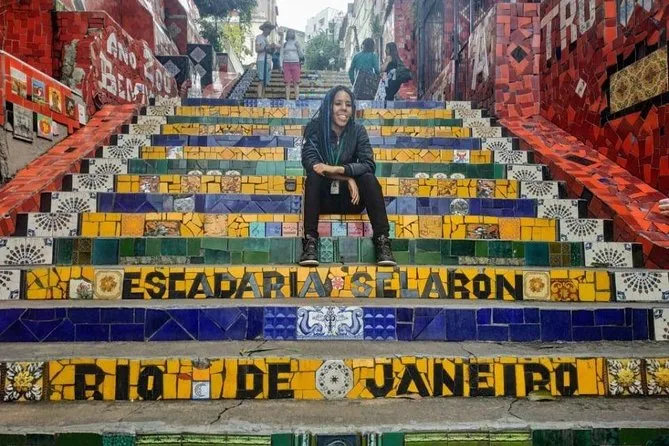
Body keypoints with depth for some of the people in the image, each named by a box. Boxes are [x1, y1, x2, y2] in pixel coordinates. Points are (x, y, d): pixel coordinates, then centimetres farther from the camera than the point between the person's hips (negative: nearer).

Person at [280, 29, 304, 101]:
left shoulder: (296, 43, 10)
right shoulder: (284, 44, 13)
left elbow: (301, 55, 6)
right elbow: (281, 55, 11)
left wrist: (298, 47, -9)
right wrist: (281, 65, 0)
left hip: (295, 64, -1)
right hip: (287, 64, 1)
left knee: (296, 83, -5)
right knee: (287, 83, -3)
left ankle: (297, 99, -5)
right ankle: (287, 99, -1)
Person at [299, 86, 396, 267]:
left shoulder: (358, 130, -3)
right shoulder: (315, 128, -6)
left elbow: (369, 165, -16)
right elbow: (309, 162, -19)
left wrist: (337, 169, -31)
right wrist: (347, 177, -25)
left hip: (349, 197, 1)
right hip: (323, 197, -1)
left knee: (369, 178, -26)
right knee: (314, 175, -29)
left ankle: (382, 241, -30)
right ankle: (310, 241, -35)